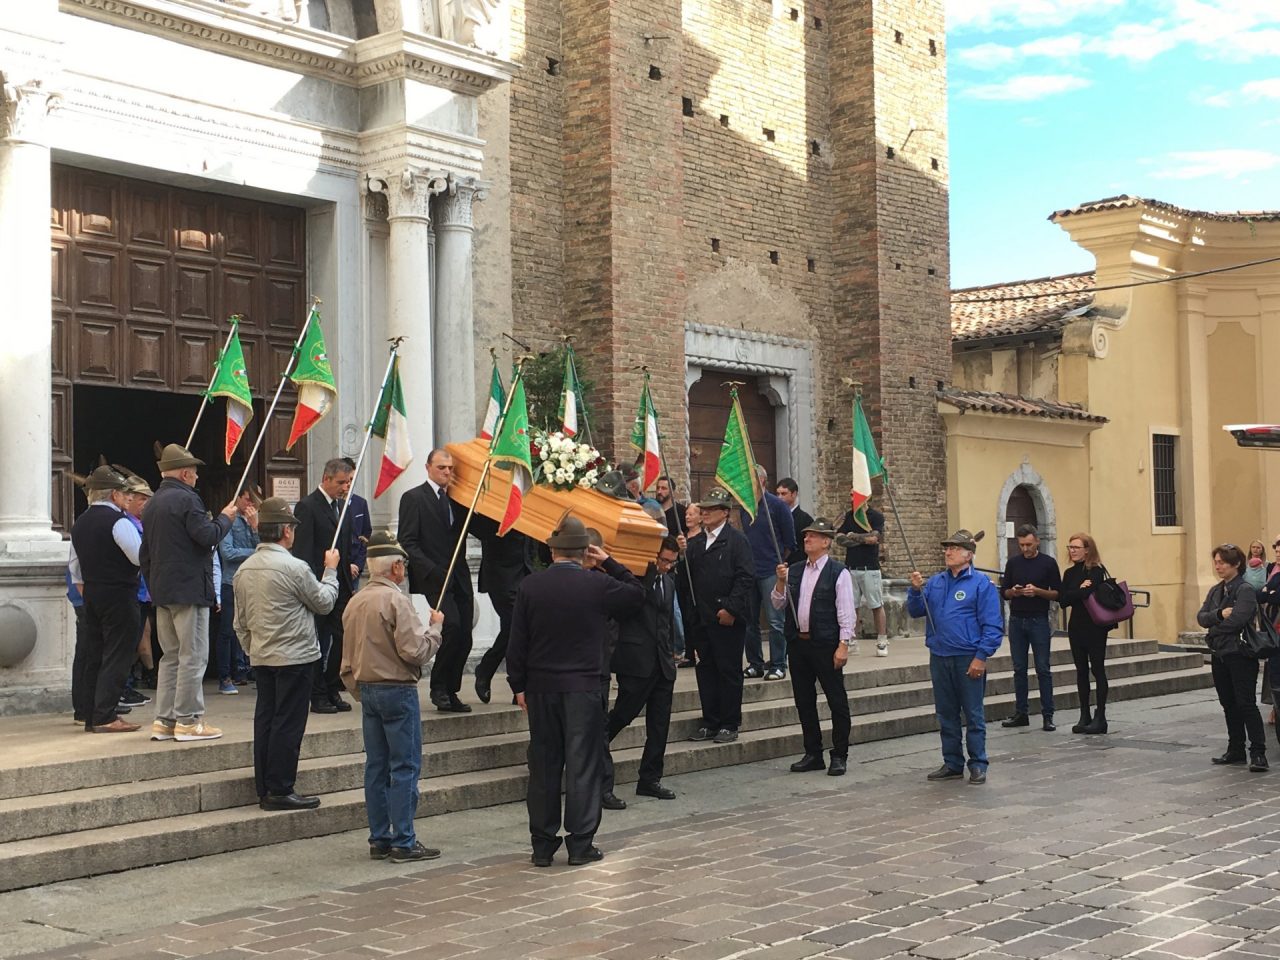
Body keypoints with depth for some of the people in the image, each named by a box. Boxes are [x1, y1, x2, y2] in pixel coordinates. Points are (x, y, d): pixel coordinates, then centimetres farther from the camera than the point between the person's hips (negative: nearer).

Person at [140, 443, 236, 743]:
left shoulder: (151, 505, 15)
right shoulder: (187, 499, -12)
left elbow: (145, 553, 18)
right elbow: (208, 536, -19)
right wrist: (225, 518, -2)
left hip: (162, 591, 9)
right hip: (189, 589, -9)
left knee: (170, 656, 14)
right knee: (193, 656, -5)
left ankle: (164, 720, 14)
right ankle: (188, 721, -4)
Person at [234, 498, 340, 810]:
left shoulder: (243, 570, 7)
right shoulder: (294, 567, -16)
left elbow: (240, 623, 12)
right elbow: (324, 602, -2)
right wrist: (330, 570, 11)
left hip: (261, 658, 7)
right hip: (295, 657, -7)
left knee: (265, 722, 10)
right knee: (288, 725, -3)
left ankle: (265, 790, 16)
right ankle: (280, 791, -1)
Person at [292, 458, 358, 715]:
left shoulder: (343, 507, 15)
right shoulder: (307, 506, -9)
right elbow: (302, 552, -14)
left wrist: (350, 565, 11)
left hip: (341, 586, 7)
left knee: (340, 641, 6)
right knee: (319, 642, -1)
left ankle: (333, 691, 15)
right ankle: (318, 696, 6)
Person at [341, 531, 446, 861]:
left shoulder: (355, 603, 9)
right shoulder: (396, 600, -16)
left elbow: (348, 661, 15)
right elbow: (415, 651, -19)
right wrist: (435, 626, -4)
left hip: (368, 690, 8)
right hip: (398, 690, -8)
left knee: (376, 767, 11)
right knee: (405, 767, -3)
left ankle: (379, 840, 16)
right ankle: (403, 843, -1)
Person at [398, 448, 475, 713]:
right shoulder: (413, 498, 0)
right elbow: (408, 543, -6)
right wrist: (432, 570, -16)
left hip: (459, 578, 6)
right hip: (434, 579, -6)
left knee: (464, 638, 2)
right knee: (452, 626, -22)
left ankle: (450, 692, 14)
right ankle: (439, 687, -6)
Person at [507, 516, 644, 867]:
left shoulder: (530, 586, -3)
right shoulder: (598, 585, -9)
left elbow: (517, 641, 0)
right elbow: (637, 594, 10)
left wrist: (519, 685, 8)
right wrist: (609, 563, 13)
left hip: (541, 687, 3)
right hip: (583, 686, -2)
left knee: (543, 765, 9)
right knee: (582, 763, 3)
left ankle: (542, 845, 15)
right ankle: (580, 844, 4)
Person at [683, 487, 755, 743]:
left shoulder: (737, 540, -4)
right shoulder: (694, 542, 16)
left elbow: (745, 578, -11)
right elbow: (688, 577, 9)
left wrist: (730, 609, -16)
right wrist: (682, 555, -7)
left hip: (727, 618, -6)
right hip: (701, 618, 6)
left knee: (729, 671, 1)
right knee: (705, 671, 9)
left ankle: (729, 724, 8)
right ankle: (710, 722, 17)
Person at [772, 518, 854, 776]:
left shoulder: (838, 573, -6)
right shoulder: (794, 571, 11)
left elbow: (846, 612, -9)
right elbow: (778, 605, 11)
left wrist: (843, 645, -15)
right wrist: (781, 582, -6)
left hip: (826, 645, -6)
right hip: (797, 643, 6)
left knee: (837, 701, 0)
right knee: (804, 701, 11)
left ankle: (839, 756, 10)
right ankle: (812, 754, 22)